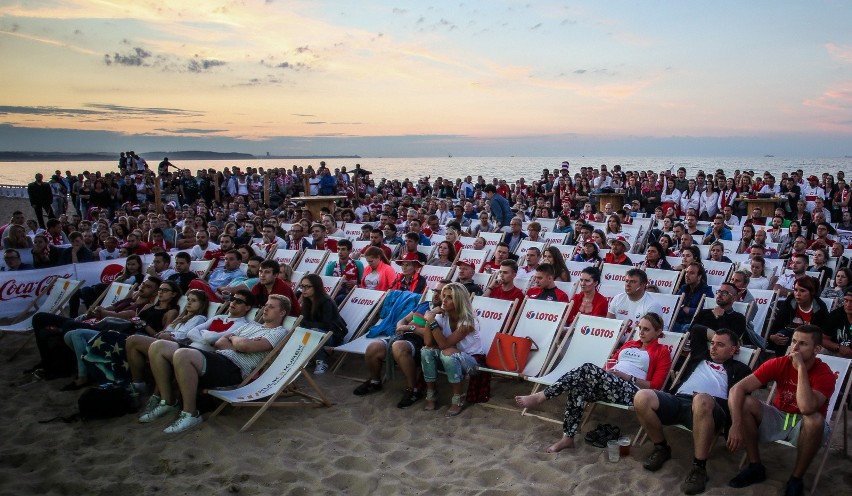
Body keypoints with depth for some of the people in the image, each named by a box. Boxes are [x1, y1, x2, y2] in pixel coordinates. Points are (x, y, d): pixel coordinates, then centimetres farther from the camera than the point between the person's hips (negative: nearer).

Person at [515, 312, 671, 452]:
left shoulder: (662, 352, 10)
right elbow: (612, 362, 28)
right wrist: (606, 369, 4)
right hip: (606, 385, 6)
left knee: (589, 369, -31)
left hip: (631, 392, -6)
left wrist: (627, 376, -9)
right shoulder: (630, 344, 28)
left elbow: (655, 385, 0)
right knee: (578, 389, -30)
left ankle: (542, 396, -28)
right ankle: (567, 438, -26)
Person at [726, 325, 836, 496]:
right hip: (778, 417, 3)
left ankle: (796, 479, -13)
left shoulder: (824, 374, -21)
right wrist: (736, 424, -33)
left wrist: (801, 367, -35)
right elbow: (738, 388, -20)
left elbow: (806, 408, -40)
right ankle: (755, 467, -6)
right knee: (743, 402, -24)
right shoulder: (778, 363, -13)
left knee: (815, 420, -37)